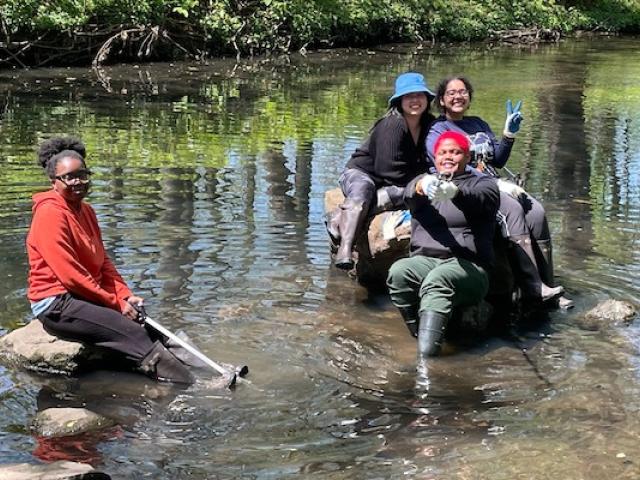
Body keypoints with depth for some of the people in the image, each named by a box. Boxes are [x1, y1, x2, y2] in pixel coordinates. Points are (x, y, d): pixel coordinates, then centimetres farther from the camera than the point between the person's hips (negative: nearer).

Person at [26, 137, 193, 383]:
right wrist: (116, 303, -14)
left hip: (85, 297, 9)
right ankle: (186, 387, -27)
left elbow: (103, 262, 15)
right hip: (56, 305, -9)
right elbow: (70, 276, -20)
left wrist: (126, 296, -2)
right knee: (131, 331, -22)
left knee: (148, 328, -8)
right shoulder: (50, 214, -15)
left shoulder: (86, 211, 13)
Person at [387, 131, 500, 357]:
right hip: (424, 260, 3)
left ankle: (426, 358, -50)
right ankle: (420, 336, -26)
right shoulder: (424, 180, 22)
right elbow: (409, 194, -4)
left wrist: (454, 192, -38)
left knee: (437, 280, -36)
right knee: (398, 272, -31)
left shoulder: (483, 183, 14)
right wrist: (422, 187, -31)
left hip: (468, 265, -3)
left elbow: (481, 197, -13)